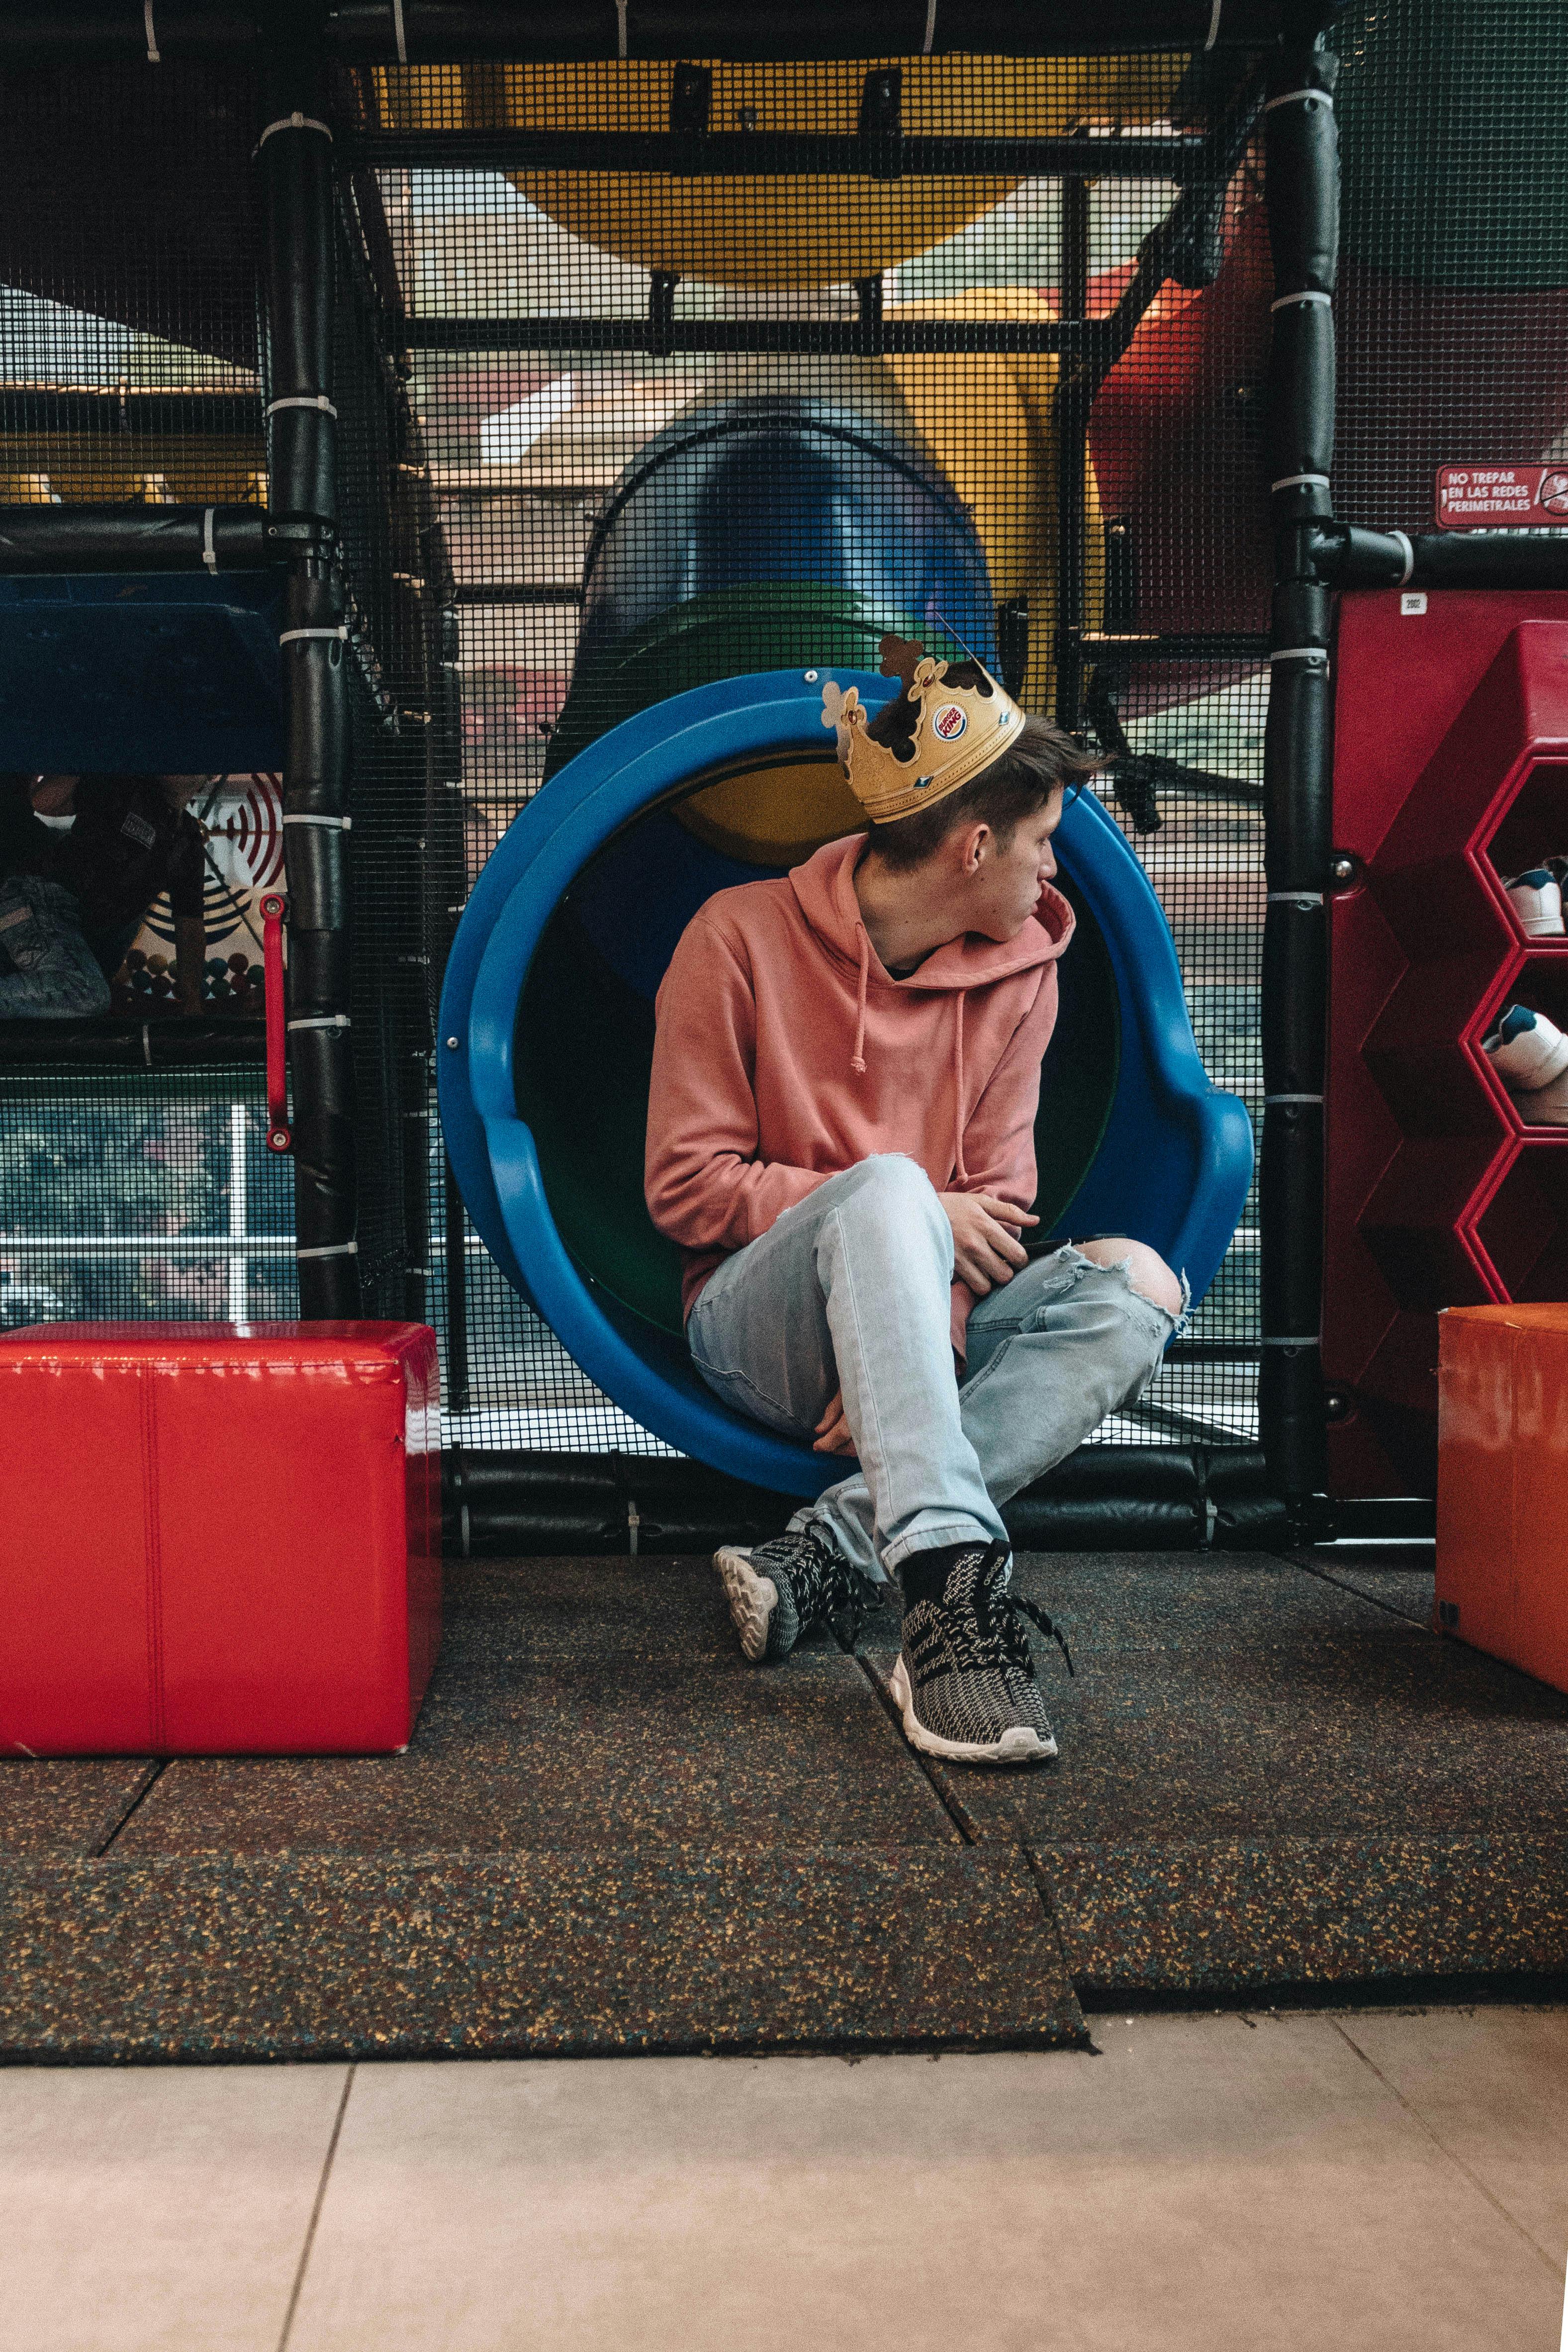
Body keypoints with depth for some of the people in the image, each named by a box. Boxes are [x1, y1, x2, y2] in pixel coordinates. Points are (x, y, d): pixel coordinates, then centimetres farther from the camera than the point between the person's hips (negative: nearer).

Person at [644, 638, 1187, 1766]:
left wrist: (932, 1330, -20)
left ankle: (831, 1548, -34)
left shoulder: (1022, 967, 5)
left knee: (1137, 1283, -23)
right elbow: (685, 1186, -9)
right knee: (885, 1188, -36)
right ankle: (953, 1584, -49)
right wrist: (909, 1215, -15)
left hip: (919, 1317, 5)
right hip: (759, 1325, -4)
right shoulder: (743, 935, -7)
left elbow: (994, 1204, 0)